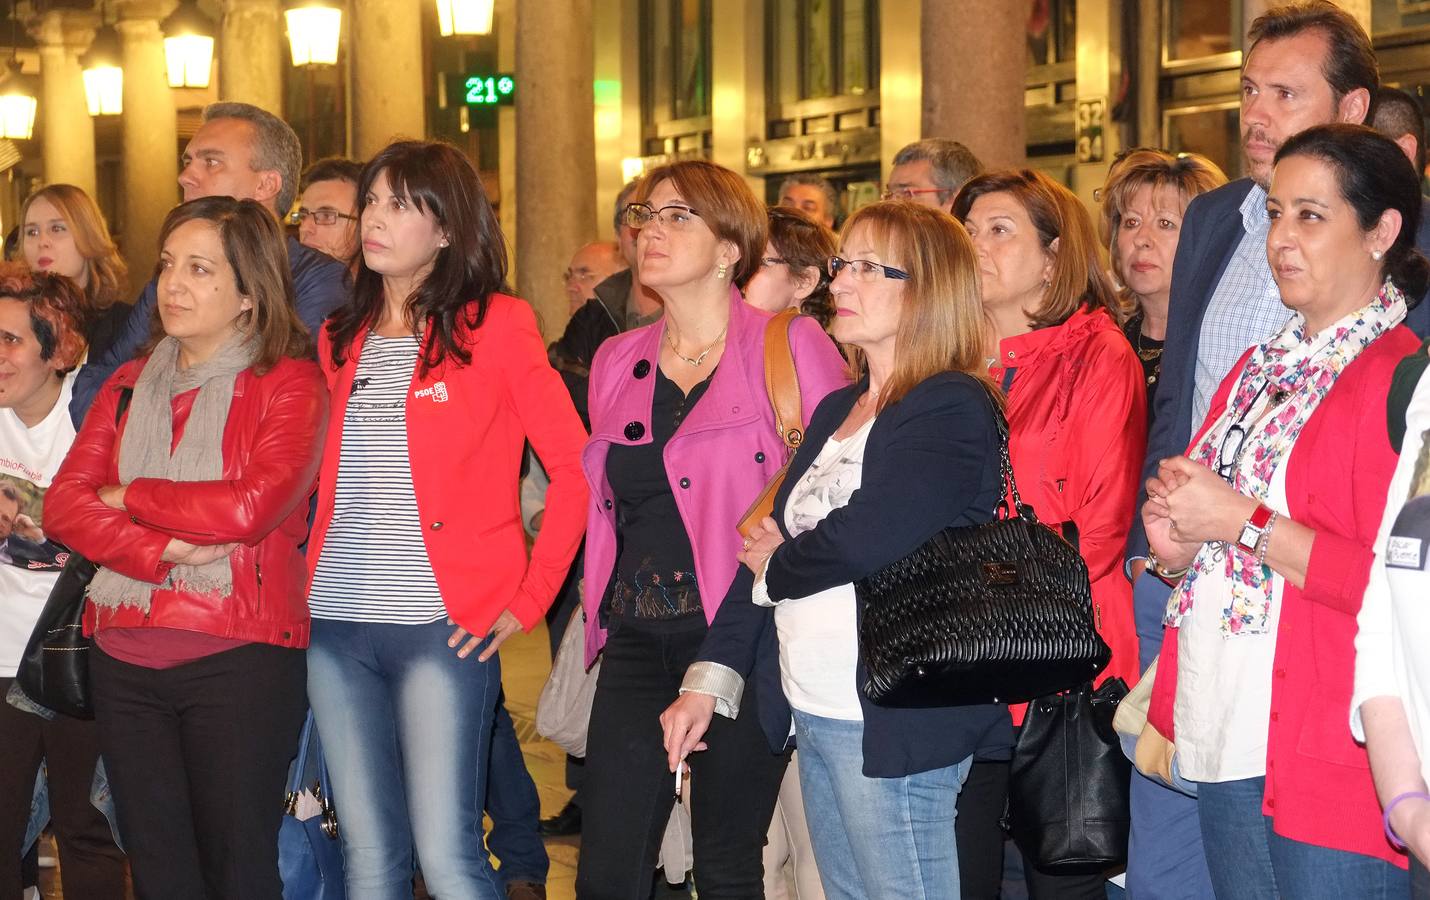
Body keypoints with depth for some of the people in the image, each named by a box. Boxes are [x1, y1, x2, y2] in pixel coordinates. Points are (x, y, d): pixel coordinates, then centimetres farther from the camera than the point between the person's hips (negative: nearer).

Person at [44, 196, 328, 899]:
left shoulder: (289, 383, -2)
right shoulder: (130, 385, 14)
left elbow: (252, 506, -18)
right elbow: (64, 503, 2)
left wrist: (132, 498, -4)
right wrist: (164, 550, -15)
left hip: (238, 656, -5)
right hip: (123, 657, 5)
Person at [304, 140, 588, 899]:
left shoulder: (495, 326, -2)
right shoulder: (339, 339, 14)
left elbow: (575, 465, -5)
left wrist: (527, 600, -8)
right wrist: (303, 585, 7)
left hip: (443, 627, -5)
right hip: (336, 625, 5)